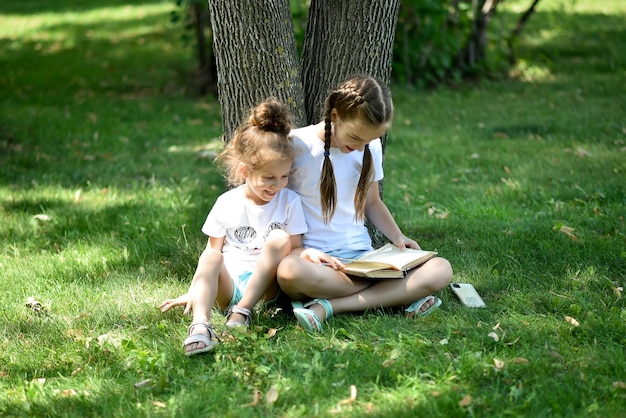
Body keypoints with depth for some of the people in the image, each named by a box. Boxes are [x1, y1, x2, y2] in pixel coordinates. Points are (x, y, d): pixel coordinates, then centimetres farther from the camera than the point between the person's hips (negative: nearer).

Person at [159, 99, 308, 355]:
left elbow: (295, 249, 5)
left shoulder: (290, 202, 3)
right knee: (210, 257, -30)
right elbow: (213, 250, 6)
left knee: (280, 239, -24)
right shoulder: (226, 204, 3)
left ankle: (241, 312, -28)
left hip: (264, 286, 0)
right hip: (228, 286, 0)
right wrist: (193, 292, -1)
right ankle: (200, 326, -51)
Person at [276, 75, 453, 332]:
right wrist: (303, 251, -21)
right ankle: (397, 294, -26)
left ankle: (327, 307, -25)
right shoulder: (297, 145, -7)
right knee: (289, 271, -42)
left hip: (362, 255, 6)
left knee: (441, 269, -18)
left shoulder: (371, 147, 10)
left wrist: (397, 237, 6)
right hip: (314, 258, -5)